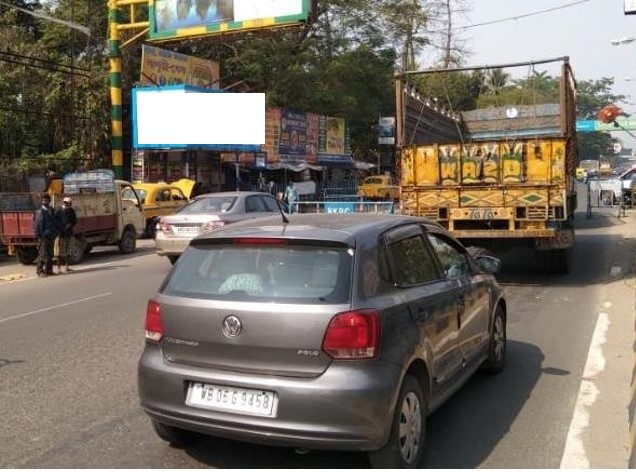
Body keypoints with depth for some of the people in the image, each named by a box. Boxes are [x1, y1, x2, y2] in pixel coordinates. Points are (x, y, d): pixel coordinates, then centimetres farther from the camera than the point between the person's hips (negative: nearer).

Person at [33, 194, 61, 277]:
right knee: (42, 254, -6)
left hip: (51, 236, 7)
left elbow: (56, 222, 19)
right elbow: (36, 225, -10)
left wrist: (56, 232, 9)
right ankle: (40, 271, -1)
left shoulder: (52, 211, 12)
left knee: (50, 254, 11)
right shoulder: (40, 212, -7)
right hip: (44, 236, -7)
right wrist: (39, 236, -15)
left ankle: (49, 270, 18)